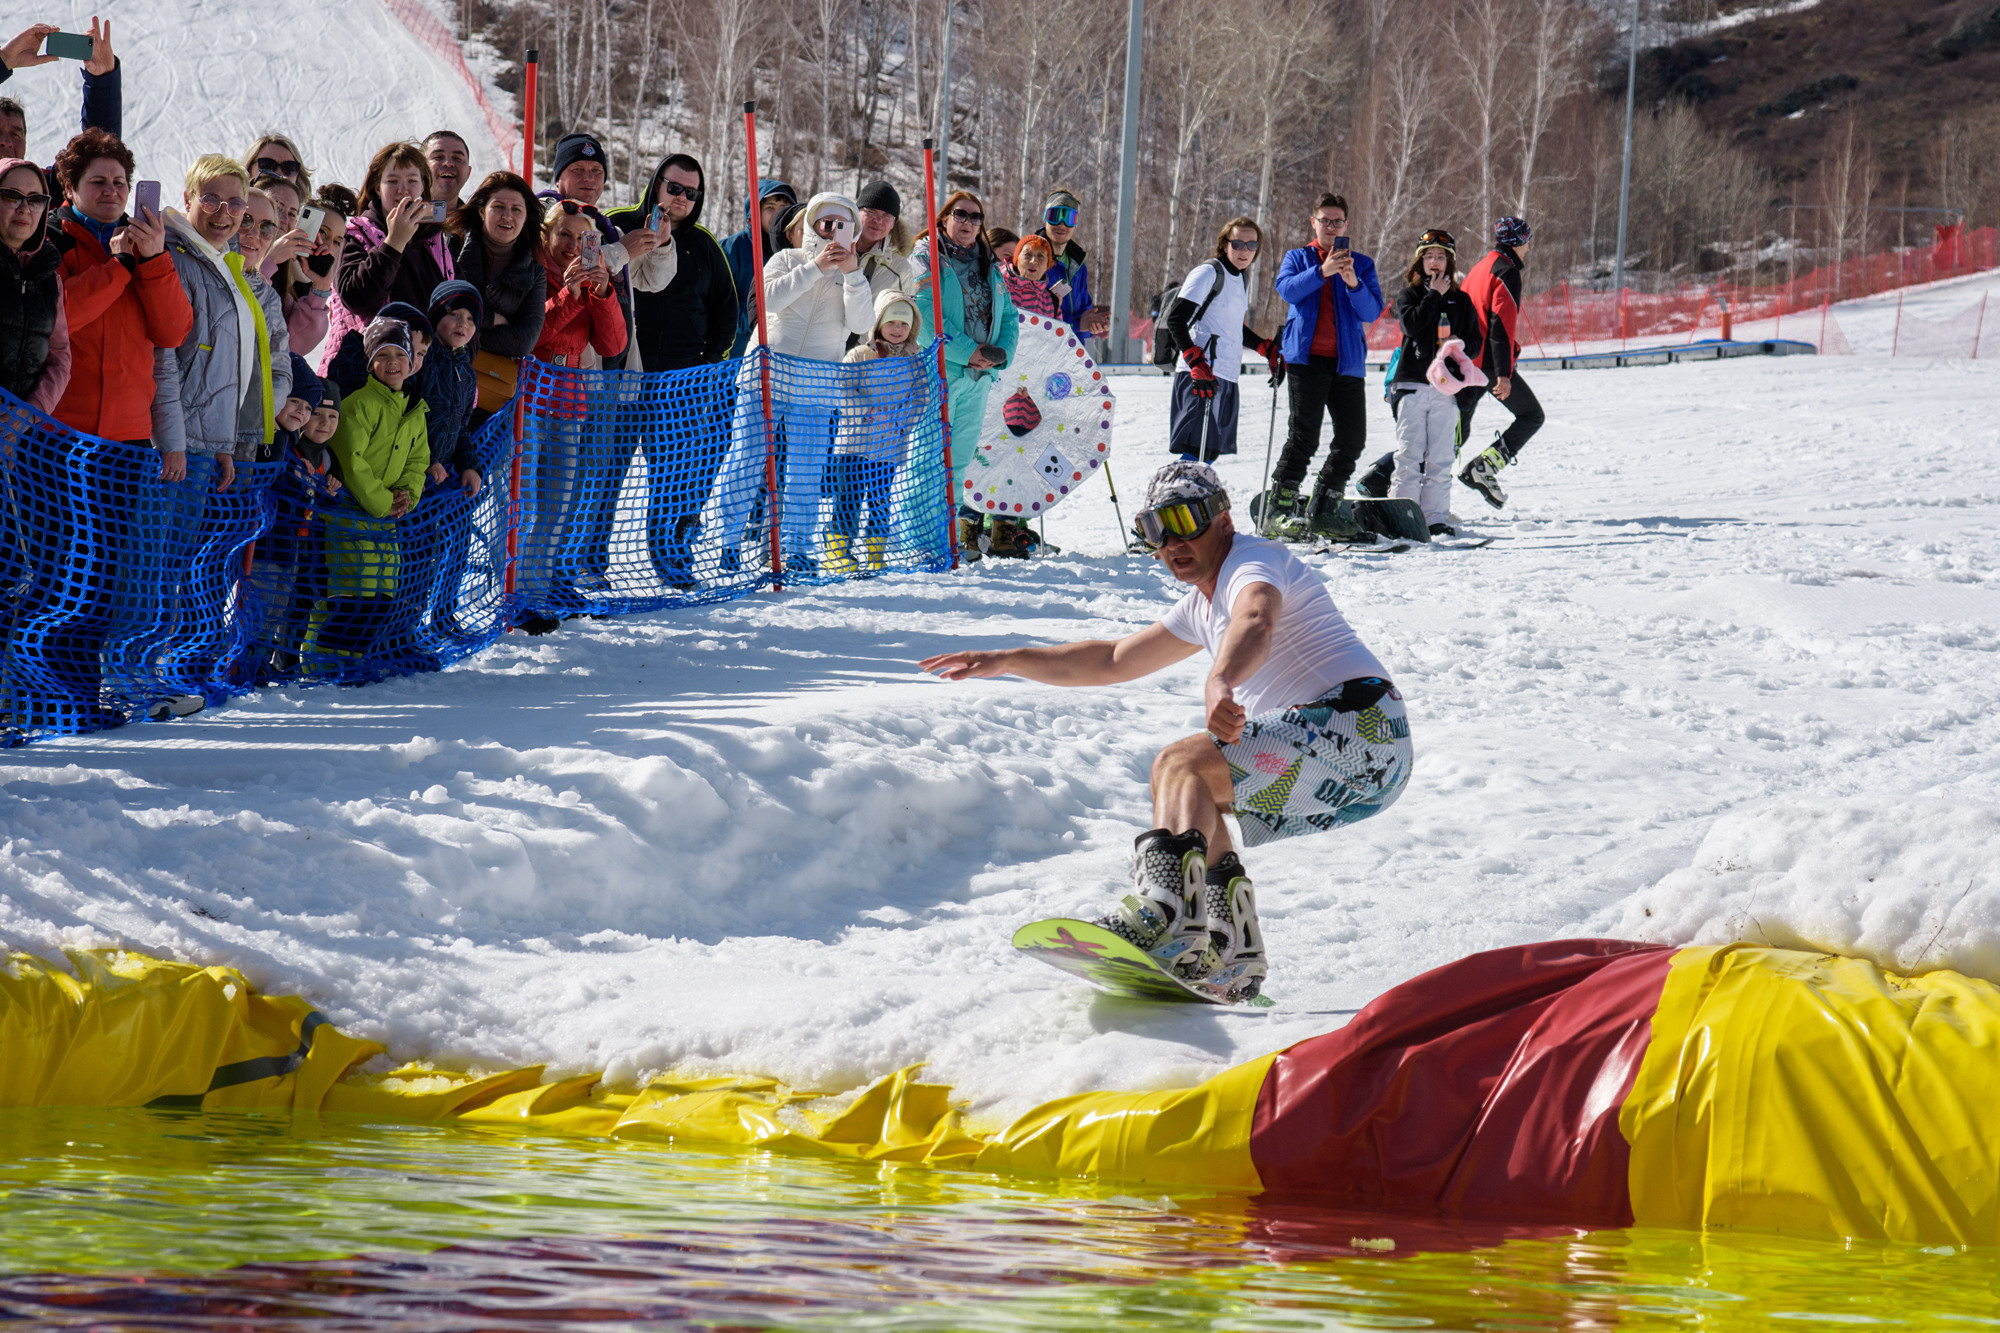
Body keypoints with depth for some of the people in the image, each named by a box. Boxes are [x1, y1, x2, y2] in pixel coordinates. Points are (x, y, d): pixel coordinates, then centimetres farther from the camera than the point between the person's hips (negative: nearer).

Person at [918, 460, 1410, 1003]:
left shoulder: (1254, 561, -6)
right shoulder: (1204, 603, 25)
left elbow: (1254, 625, -32)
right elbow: (1115, 661, 36)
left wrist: (1220, 684, -53)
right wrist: (1007, 661, 32)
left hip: (1358, 725, -10)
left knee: (1181, 765, -19)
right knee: (1192, 798, 21)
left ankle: (1165, 909, -42)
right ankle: (1230, 957, 9)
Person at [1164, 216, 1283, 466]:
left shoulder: (1242, 277, 19)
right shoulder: (1209, 273, -7)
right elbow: (1175, 319, -15)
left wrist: (1269, 349, 24)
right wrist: (1196, 363, -24)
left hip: (1227, 379, 9)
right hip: (1201, 377, -9)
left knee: (1209, 453, 9)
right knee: (1196, 452, -17)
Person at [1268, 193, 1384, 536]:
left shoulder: (1362, 264, 14)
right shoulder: (1298, 258, 12)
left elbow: (1372, 311, 1)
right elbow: (1287, 289, -9)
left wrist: (1353, 283, -17)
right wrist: (1322, 271, -22)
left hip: (1347, 363, 3)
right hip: (1307, 358, -3)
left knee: (1353, 438, 1)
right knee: (1304, 436, -13)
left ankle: (1325, 507, 15)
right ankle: (1278, 509, -11)